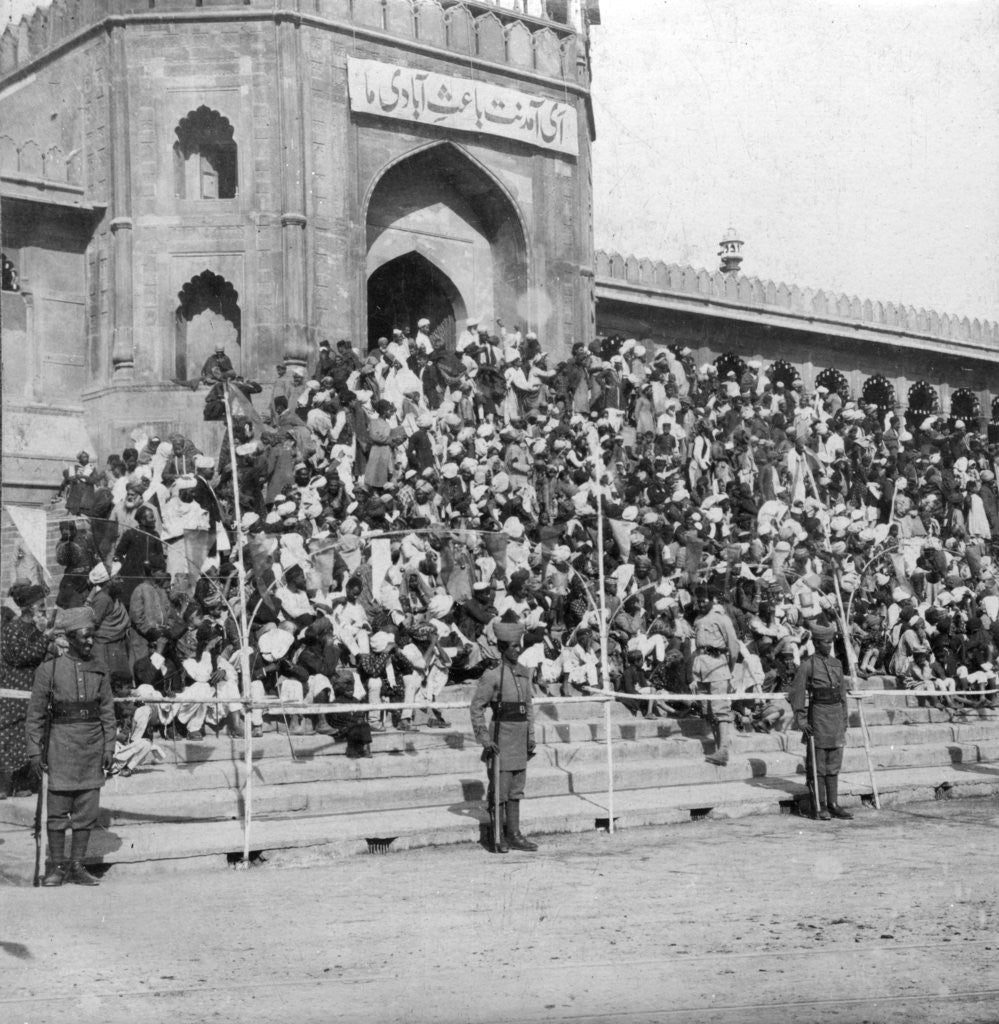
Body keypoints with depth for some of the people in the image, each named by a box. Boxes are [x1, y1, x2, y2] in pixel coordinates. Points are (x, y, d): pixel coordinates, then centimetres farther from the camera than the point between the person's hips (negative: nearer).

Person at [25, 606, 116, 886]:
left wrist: (109, 748, 4)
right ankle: (56, 866, 10)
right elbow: (35, 715, 0)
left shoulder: (100, 671, 7)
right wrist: (35, 751, -5)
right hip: (62, 745, -3)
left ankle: (77, 867, 12)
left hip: (93, 748, 3)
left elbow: (108, 713, 9)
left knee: (87, 811, 4)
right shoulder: (48, 670, -2)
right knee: (58, 810, 0)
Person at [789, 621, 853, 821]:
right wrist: (801, 720, -15)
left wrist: (844, 719, 16)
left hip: (836, 716, 6)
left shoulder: (837, 664, 12)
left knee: (834, 765, 9)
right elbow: (796, 694, -10)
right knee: (818, 765, -1)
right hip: (818, 717, -6)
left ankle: (833, 805, 14)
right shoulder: (807, 666, -7)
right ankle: (819, 807, 3)